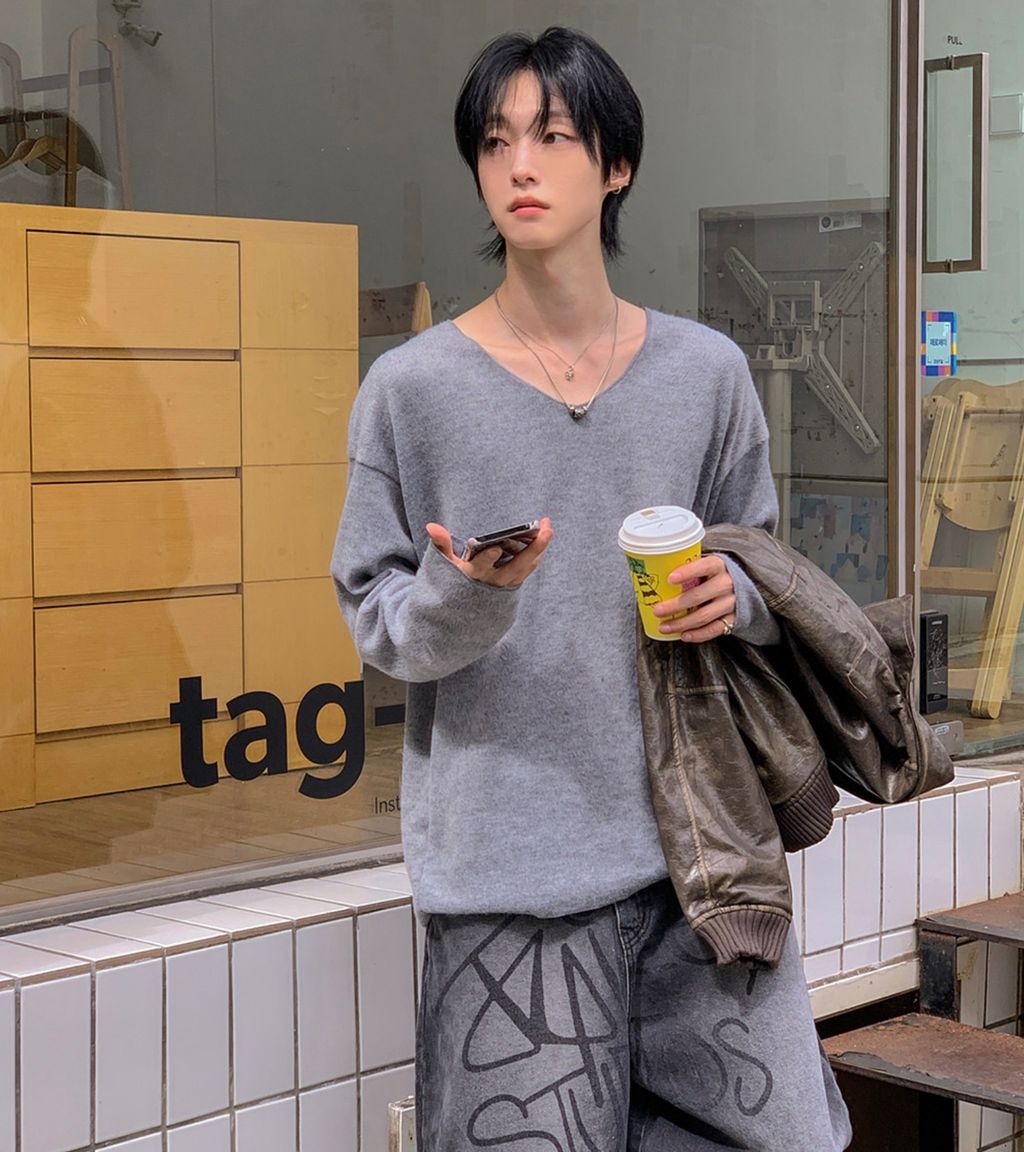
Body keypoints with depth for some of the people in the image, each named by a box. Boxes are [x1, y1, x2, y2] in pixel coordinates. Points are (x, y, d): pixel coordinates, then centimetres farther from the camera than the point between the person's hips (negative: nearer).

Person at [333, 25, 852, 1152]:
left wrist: (734, 599, -6)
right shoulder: (412, 388, 0)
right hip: (508, 858, -2)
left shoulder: (706, 372, 6)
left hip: (694, 841, 3)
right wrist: (462, 595, -19)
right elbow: (378, 623, 2)